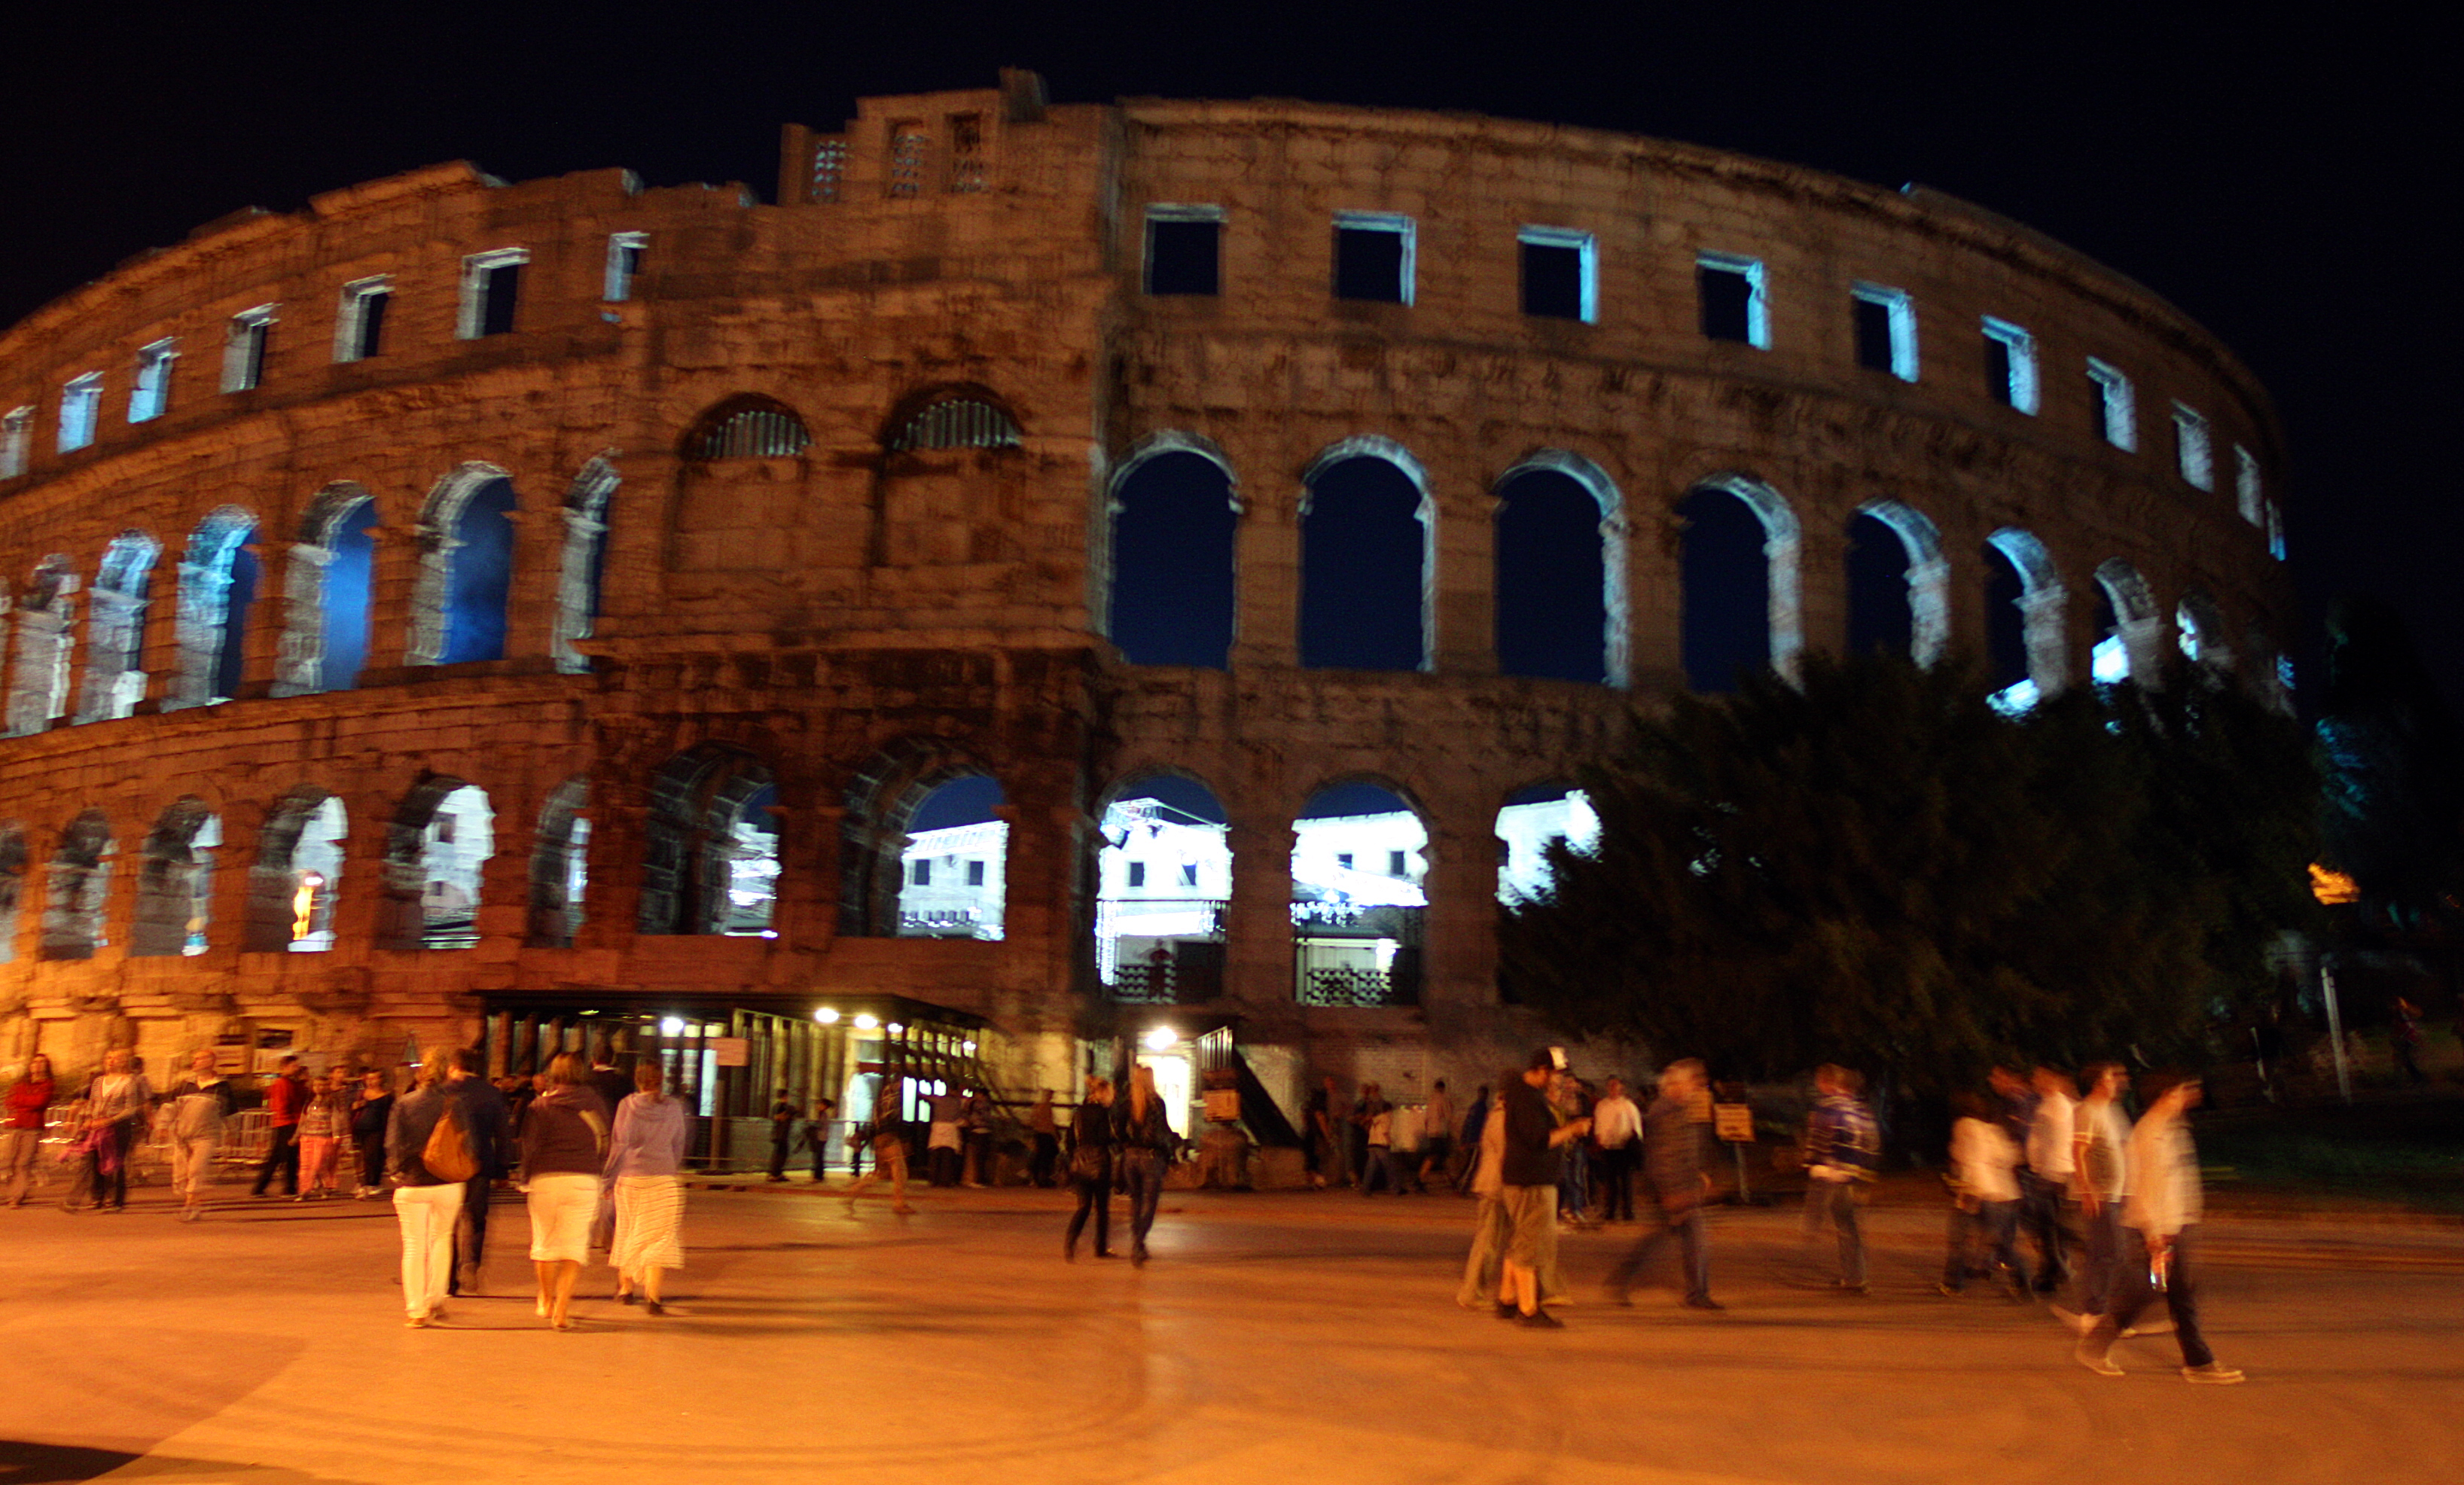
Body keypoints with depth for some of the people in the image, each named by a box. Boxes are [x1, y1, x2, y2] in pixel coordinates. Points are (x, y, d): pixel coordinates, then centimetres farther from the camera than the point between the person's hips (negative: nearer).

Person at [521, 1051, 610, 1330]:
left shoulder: (540, 1105, 0)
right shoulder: (595, 1105, 5)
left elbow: (529, 1146, -2)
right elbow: (605, 1145, 9)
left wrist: (525, 1181, 8)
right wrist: (598, 1172, 20)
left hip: (544, 1179, 0)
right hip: (583, 1181, 0)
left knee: (544, 1242, 16)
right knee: (575, 1244, 4)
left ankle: (547, 1302, 32)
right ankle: (562, 1307, -6)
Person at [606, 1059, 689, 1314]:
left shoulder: (628, 1105, -4)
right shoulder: (674, 1108, 0)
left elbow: (619, 1145, -3)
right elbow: (678, 1147, 7)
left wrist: (608, 1176, 7)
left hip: (630, 1178, 0)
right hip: (663, 1179, 0)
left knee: (627, 1232, 17)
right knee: (659, 1236, 1)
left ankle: (625, 1288, 30)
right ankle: (652, 1295, -9)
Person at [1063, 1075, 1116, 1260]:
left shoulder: (1080, 1111, 10)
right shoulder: (1102, 1112, -10)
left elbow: (1070, 1139, 12)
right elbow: (1105, 1139, -18)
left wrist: (1073, 1159, 18)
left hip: (1080, 1161, 6)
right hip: (1099, 1161, -6)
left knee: (1083, 1205, 5)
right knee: (1102, 1207, 8)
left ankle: (1070, 1239, -19)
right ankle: (1101, 1248, 16)